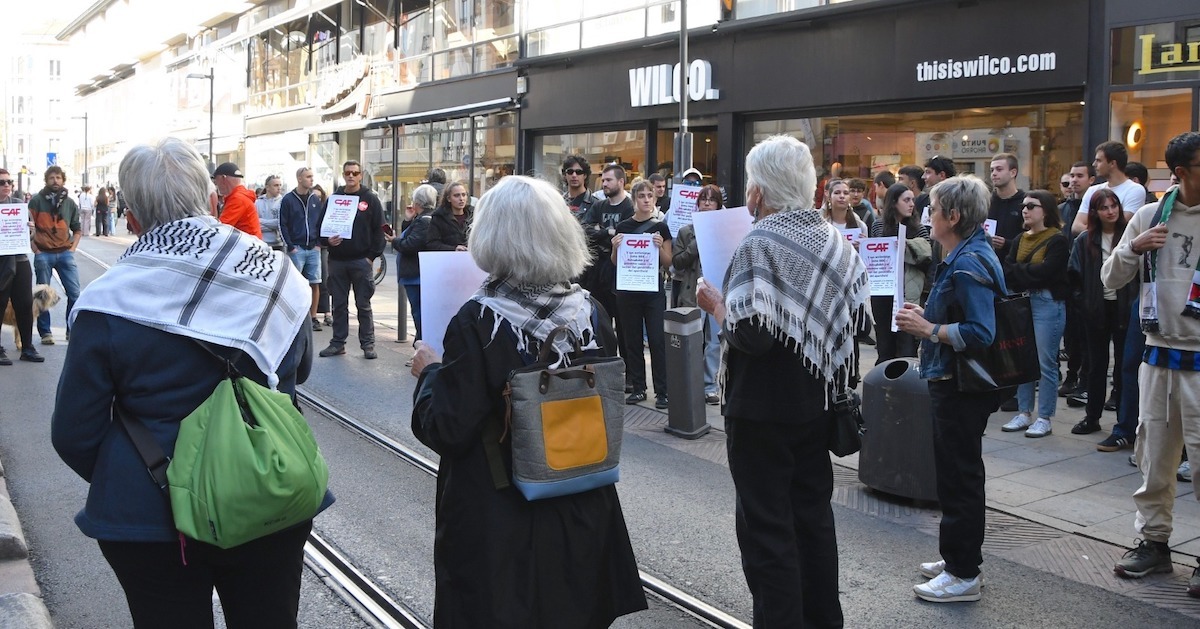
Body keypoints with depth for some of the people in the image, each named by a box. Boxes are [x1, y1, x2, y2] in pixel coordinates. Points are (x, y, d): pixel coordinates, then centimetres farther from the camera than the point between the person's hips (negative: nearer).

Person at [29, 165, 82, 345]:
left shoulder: (69, 203, 9)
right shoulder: (37, 201, -1)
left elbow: (77, 229, 16)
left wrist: (73, 248, 4)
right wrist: (35, 249, -7)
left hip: (65, 254, 2)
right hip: (43, 254, -2)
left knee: (74, 293, -2)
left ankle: (72, 330, 10)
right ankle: (45, 332, 12)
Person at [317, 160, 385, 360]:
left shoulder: (370, 199, 2)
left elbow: (378, 229, -1)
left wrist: (372, 255, -8)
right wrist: (327, 240, -7)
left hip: (361, 261, -3)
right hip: (337, 260, 3)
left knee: (363, 305, 1)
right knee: (339, 304, 8)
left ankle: (367, 344, 6)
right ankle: (338, 343, 14)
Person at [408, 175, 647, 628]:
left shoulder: (478, 320, -18)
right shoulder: (590, 313, -4)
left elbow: (447, 429, -17)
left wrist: (429, 372, -1)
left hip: (495, 522, -4)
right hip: (579, 515, 5)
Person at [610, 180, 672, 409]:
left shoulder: (660, 227, 0)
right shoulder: (623, 227, 4)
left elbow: (668, 263, 2)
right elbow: (615, 263, 10)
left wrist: (660, 247, -16)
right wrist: (615, 248, -10)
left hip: (653, 289, -2)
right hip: (628, 289, 2)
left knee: (658, 340, -4)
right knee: (632, 340, 7)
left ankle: (662, 391, -1)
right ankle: (638, 388, 16)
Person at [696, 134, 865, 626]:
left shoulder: (760, 244, -18)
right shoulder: (833, 238, 4)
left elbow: (750, 336, -26)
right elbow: (858, 318, 7)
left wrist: (716, 305, -10)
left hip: (764, 410, -7)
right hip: (817, 401, 8)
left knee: (767, 528, 3)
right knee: (814, 516, 18)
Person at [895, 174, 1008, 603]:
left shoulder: (969, 263, -21)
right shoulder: (967, 255, 12)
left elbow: (981, 333, -28)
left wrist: (928, 328, -20)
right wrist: (926, 315, 11)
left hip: (961, 388, -11)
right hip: (952, 380, 11)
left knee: (960, 475, -1)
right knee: (955, 472, 19)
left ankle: (963, 574, 9)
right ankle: (957, 557, 32)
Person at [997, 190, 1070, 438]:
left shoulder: (1058, 240, -6)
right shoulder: (1020, 239, 15)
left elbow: (1043, 272, -17)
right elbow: (1007, 269, 4)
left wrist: (1015, 271, -7)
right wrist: (1025, 272, -15)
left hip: (1048, 303, -7)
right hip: (1022, 302, 7)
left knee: (1046, 363, -1)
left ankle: (1044, 419, 5)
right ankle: (1024, 413, 18)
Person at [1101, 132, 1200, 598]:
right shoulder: (1150, 216, 4)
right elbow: (1110, 279, 7)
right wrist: (1133, 248, -10)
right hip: (1160, 354, 3)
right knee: (1154, 456, 12)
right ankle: (1154, 542, 26)